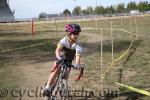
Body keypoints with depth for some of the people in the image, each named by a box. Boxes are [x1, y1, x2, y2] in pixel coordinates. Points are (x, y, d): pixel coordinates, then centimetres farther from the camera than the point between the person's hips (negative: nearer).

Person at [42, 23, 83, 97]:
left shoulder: (77, 44, -24)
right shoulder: (64, 40, -26)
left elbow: (78, 55, -35)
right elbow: (58, 49, -40)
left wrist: (77, 64, -54)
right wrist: (58, 57, -60)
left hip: (68, 61, 1)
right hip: (60, 59, -1)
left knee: (65, 76, -5)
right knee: (55, 71, -21)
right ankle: (47, 88, -10)